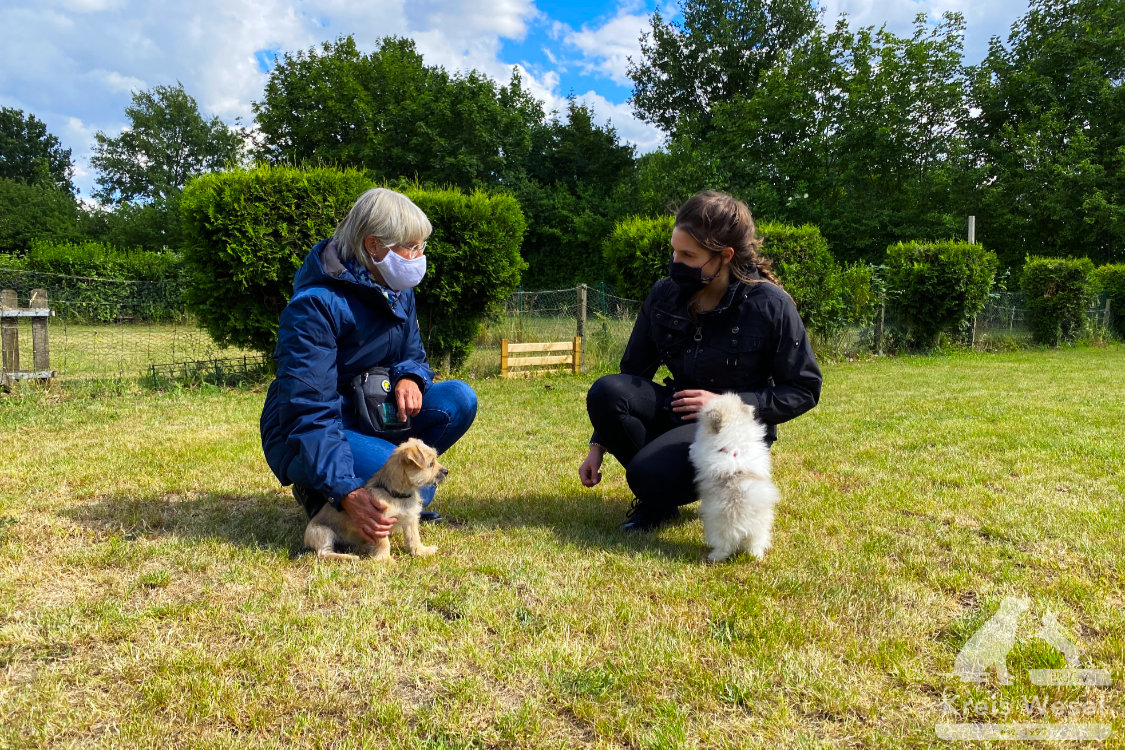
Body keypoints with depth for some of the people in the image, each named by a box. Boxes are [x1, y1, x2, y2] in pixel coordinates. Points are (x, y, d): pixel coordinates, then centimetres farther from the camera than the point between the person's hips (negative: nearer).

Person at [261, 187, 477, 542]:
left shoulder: (397, 292, 0)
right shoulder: (315, 304, -24)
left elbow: (413, 355, 11)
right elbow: (308, 412, -29)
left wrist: (410, 378, -17)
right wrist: (346, 493, -38)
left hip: (370, 417, 7)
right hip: (302, 436, -7)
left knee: (459, 399, -15)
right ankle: (322, 492, -3)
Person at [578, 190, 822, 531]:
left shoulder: (770, 306, -16)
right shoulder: (664, 295, -5)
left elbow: (804, 390, -9)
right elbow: (632, 372, 3)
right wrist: (599, 444, -2)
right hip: (678, 413, 5)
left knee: (649, 474, -32)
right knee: (606, 392, -24)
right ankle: (659, 489, -4)